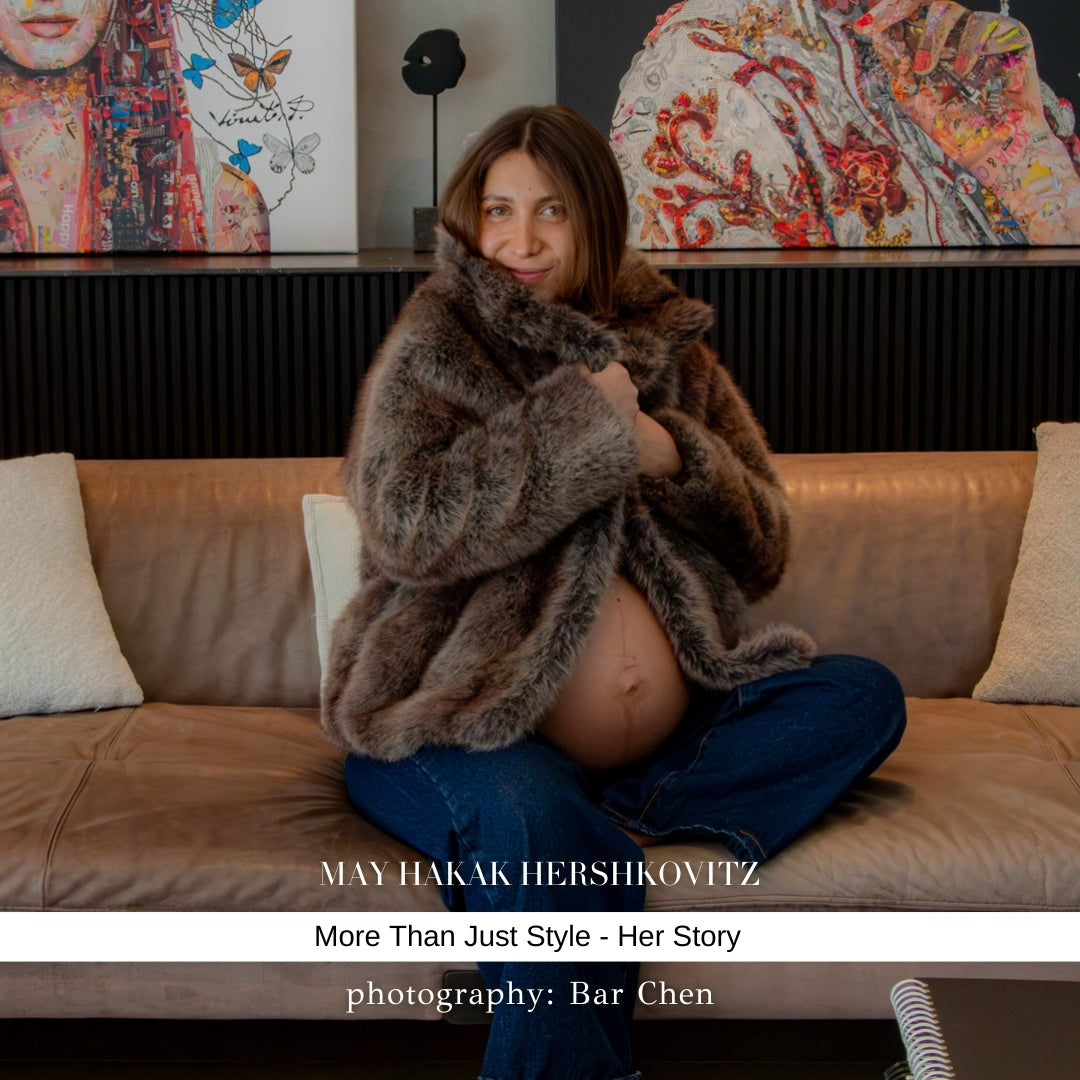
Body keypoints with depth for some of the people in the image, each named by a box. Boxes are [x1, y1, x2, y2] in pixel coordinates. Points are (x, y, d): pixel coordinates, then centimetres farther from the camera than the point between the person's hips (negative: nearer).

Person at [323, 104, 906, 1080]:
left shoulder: (665, 347, 13)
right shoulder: (431, 348, 1)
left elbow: (764, 550, 11)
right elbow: (412, 531, -16)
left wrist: (669, 455, -9)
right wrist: (579, 419, -13)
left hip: (671, 719, 6)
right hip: (476, 727, -6)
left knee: (865, 696, -8)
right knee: (538, 826, -37)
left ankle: (620, 818, -24)